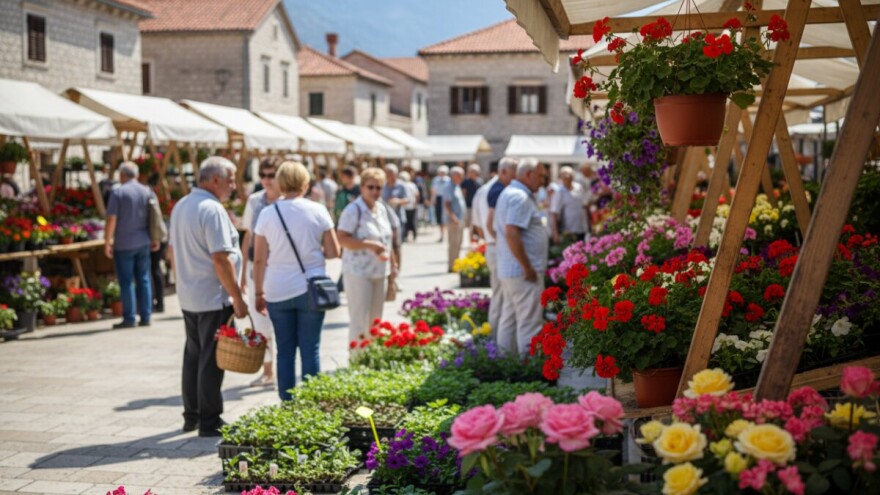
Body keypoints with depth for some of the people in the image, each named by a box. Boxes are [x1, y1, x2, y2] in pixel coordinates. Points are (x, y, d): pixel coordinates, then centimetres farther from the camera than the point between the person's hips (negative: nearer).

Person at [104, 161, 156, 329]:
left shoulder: (118, 193, -10)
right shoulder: (147, 192, 5)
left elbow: (111, 220, -12)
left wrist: (107, 243, -5)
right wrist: (155, 239, 20)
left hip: (124, 244, -5)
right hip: (143, 243, 5)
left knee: (126, 282, 0)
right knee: (144, 279, 10)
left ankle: (129, 319, 2)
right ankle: (145, 317, 11)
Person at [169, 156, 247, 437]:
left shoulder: (181, 206, 11)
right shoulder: (212, 210, -18)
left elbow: (172, 249, 19)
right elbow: (221, 259, -22)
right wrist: (238, 298, -17)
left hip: (188, 296, 9)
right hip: (213, 299, -9)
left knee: (193, 355, 16)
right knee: (211, 360, -2)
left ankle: (191, 416, 24)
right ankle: (209, 423, 5)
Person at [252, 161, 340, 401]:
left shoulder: (267, 214, -2)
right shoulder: (317, 211, -3)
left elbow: (259, 259, -1)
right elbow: (333, 252, -1)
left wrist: (259, 292, 8)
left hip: (277, 292, 1)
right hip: (310, 290, -1)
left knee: (285, 351, 9)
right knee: (310, 349, 5)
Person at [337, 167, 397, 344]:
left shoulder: (382, 209, 11)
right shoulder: (354, 210, -13)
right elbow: (342, 239, -20)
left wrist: (393, 263, 16)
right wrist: (370, 245, -26)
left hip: (378, 271, 8)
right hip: (358, 272, -8)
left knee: (375, 320, 13)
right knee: (359, 321, -6)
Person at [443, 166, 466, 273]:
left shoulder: (458, 187, 16)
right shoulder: (450, 188, -14)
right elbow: (446, 205, -21)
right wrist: (453, 216, -29)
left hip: (460, 219, 10)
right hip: (454, 220, -10)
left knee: (458, 244, 13)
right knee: (454, 243, -8)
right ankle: (452, 266, -6)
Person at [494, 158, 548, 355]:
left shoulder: (508, 193, 17)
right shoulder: (520, 197, -16)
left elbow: (503, 232, 22)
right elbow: (512, 234, -25)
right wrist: (528, 268, -21)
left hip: (509, 270, 10)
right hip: (523, 271, -10)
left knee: (509, 319, 15)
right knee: (529, 324, -6)